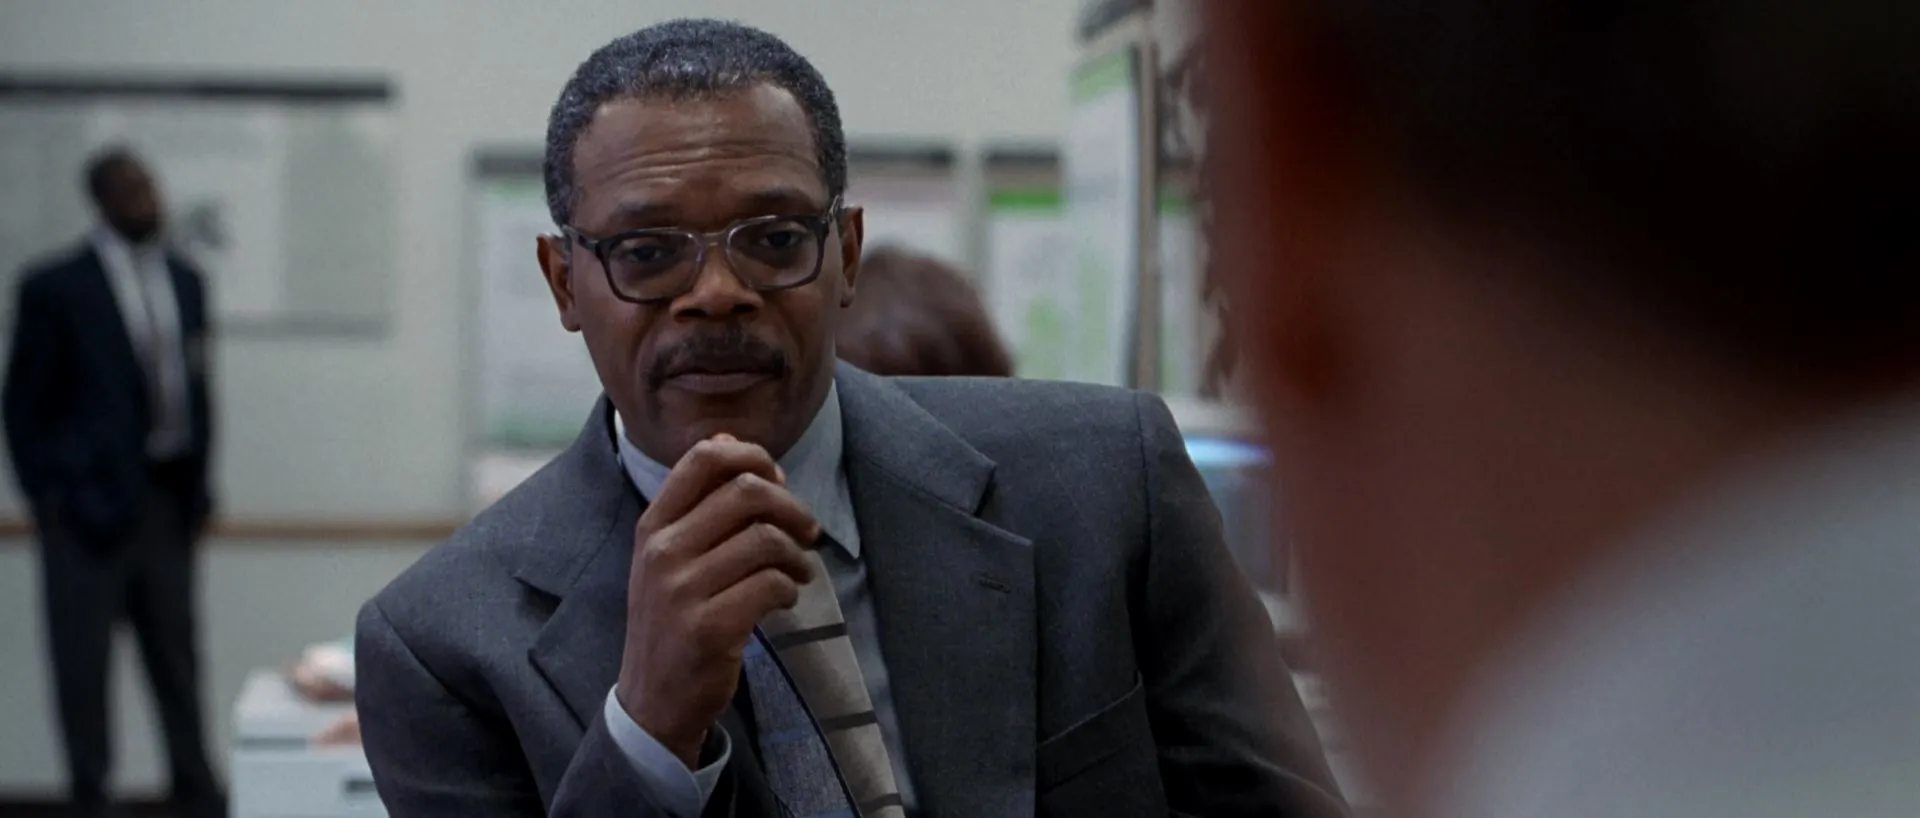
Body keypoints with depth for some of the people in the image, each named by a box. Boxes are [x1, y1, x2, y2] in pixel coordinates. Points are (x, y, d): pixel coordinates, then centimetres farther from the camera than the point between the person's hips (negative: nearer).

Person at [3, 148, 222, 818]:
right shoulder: (56, 288, -6)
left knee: (175, 651, 10)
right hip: (91, 501, -4)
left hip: (168, 501, 5)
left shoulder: (185, 281, 10)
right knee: (83, 658, 1)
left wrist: (199, 481, 9)